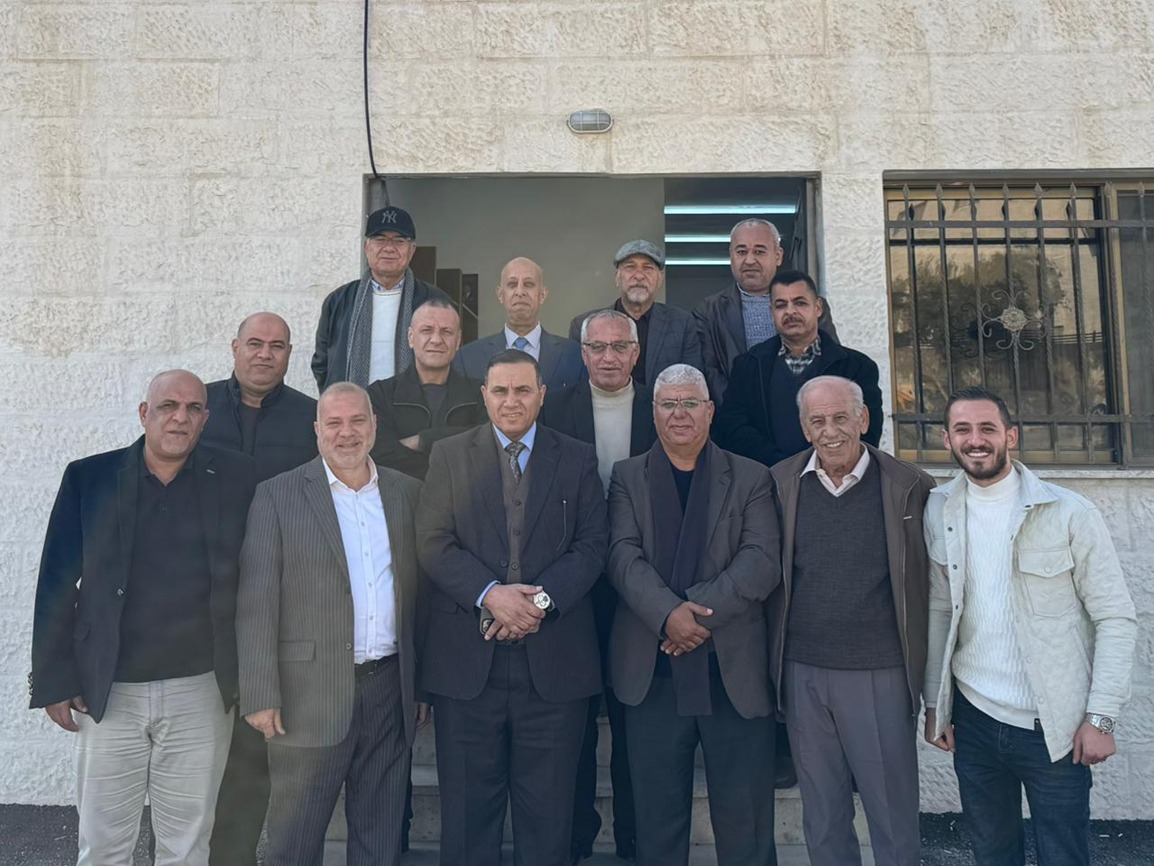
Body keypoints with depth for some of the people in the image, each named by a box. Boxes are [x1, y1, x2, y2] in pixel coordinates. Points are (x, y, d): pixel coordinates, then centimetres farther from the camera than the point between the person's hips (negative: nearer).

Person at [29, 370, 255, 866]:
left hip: (200, 693, 0)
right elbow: (58, 584, 2)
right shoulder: (89, 478, 0)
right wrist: (54, 679, -1)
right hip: (109, 693, 1)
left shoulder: (235, 480, -1)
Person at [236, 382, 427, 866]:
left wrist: (424, 683, 8)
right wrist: (261, 696, -10)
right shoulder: (278, 496, -2)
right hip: (311, 696, -3)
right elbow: (257, 603, -6)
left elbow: (420, 593, 9)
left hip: (391, 691, 3)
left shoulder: (408, 493, 7)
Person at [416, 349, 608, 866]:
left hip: (554, 661, 0)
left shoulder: (577, 460, 8)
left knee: (547, 809, 10)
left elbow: (592, 545, 0)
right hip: (467, 660, 0)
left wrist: (542, 599, -14)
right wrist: (491, 594, -17)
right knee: (467, 806, 11)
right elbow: (433, 543, -3)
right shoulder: (448, 456, 7)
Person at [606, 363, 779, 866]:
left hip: (734, 670, 0)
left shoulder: (751, 478, 6)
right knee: (657, 819, 12)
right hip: (652, 672, 1)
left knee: (746, 820, 8)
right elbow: (623, 555, -4)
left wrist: (701, 610, -17)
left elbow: (762, 561, -5)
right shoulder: (627, 477, 9)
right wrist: (669, 613, -19)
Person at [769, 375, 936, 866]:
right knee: (822, 818, 16)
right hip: (802, 674, 2)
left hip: (881, 676, -2)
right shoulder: (779, 484, 1)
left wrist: (926, 667, 0)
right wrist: (773, 666, 2)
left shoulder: (910, 486, -3)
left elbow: (929, 582, 2)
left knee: (894, 817, 10)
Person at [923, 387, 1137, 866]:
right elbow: (937, 611, 4)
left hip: (1056, 727, -3)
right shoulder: (938, 512, 0)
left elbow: (1115, 619, -6)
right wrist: (934, 703, 4)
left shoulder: (1071, 514, -9)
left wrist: (1101, 717, -10)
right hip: (973, 721, 3)